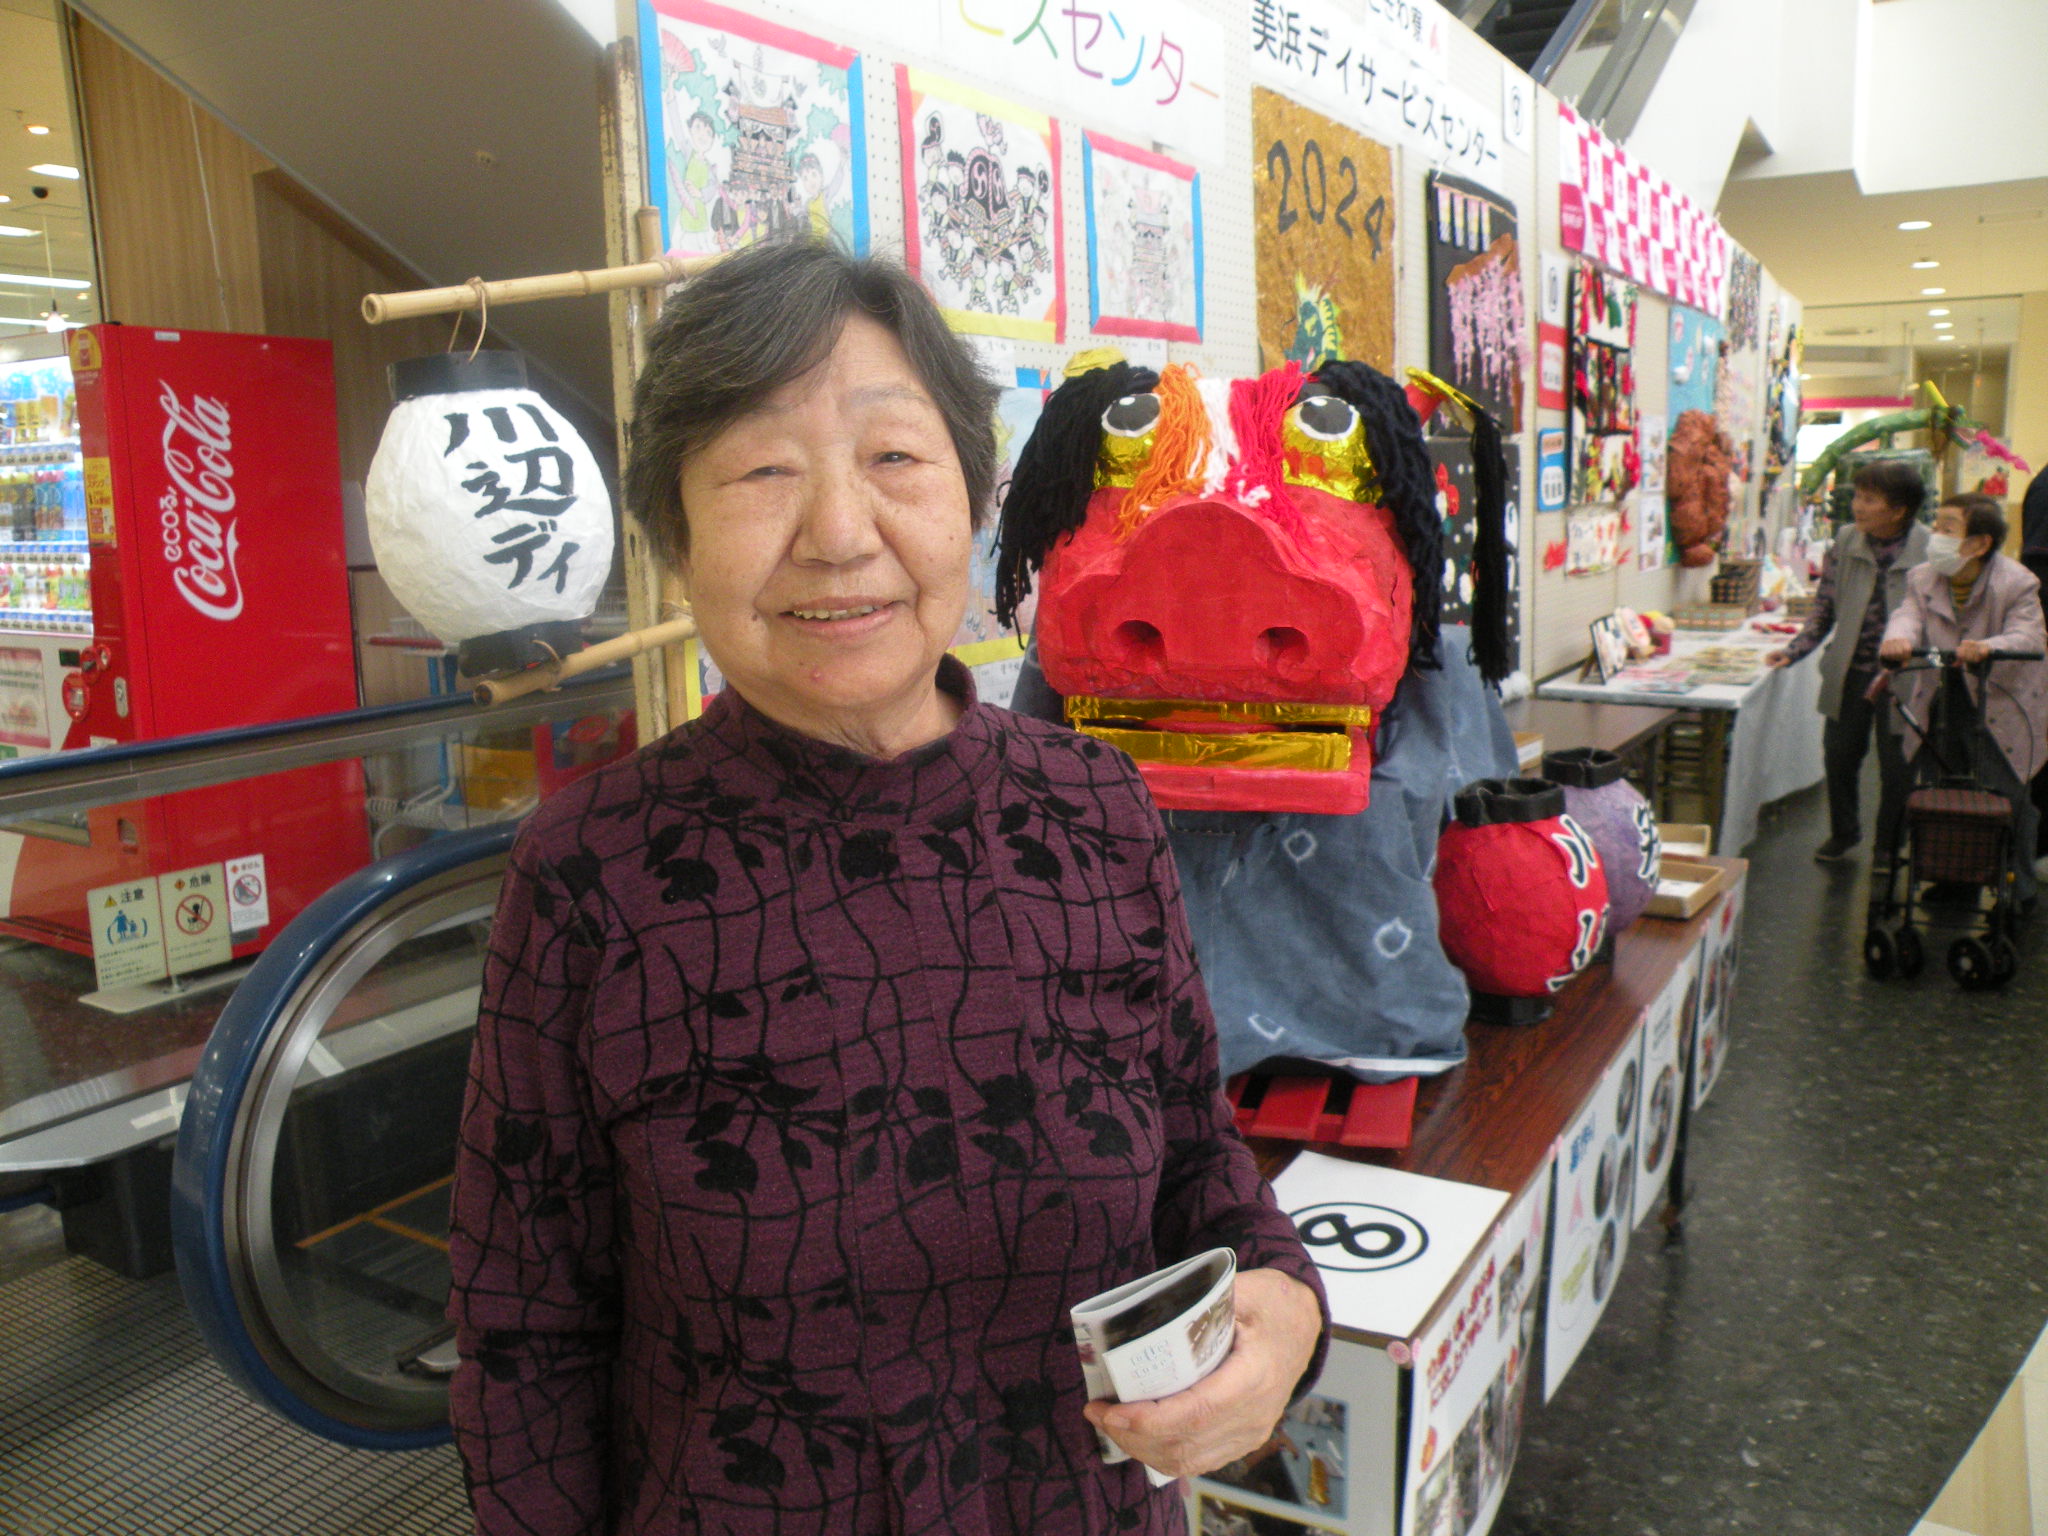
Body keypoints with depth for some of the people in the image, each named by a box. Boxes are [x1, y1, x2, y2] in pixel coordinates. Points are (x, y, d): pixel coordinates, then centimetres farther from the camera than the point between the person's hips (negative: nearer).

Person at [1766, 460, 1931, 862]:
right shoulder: (1845, 542, 0)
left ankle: (1889, 847, 26)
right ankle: (1843, 834, 37)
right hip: (1848, 673, 3)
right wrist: (1794, 650, -5)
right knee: (1839, 757, 14)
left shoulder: (1929, 550, -11)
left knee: (1896, 766, 6)